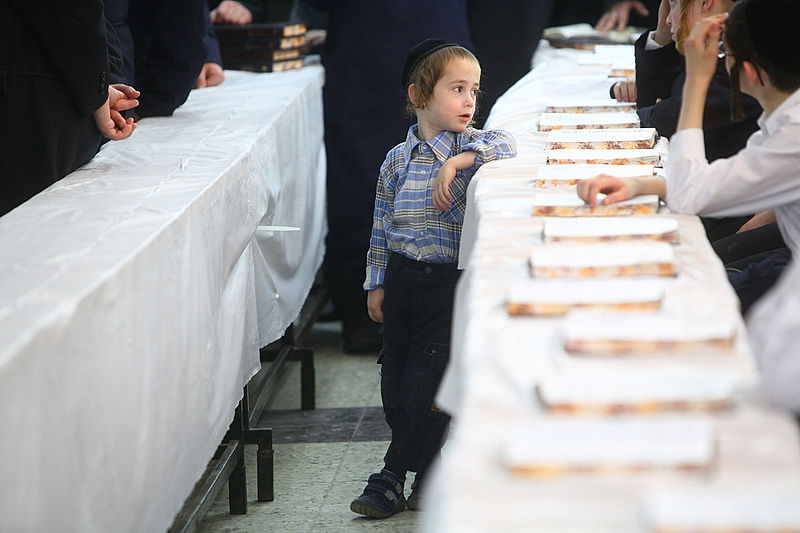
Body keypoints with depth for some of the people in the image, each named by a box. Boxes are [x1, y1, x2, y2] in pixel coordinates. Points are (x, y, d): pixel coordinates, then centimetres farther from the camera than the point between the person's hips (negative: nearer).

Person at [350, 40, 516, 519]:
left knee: (425, 380, -5)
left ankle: (394, 477, 10)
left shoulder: (476, 146, -3)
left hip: (451, 280, -3)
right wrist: (377, 282, 9)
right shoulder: (397, 160, 4)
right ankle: (425, 474, 24)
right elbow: (382, 226, 11)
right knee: (396, 379, 7)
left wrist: (458, 161, -30)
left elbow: (507, 146, -25)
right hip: (402, 277, 4)